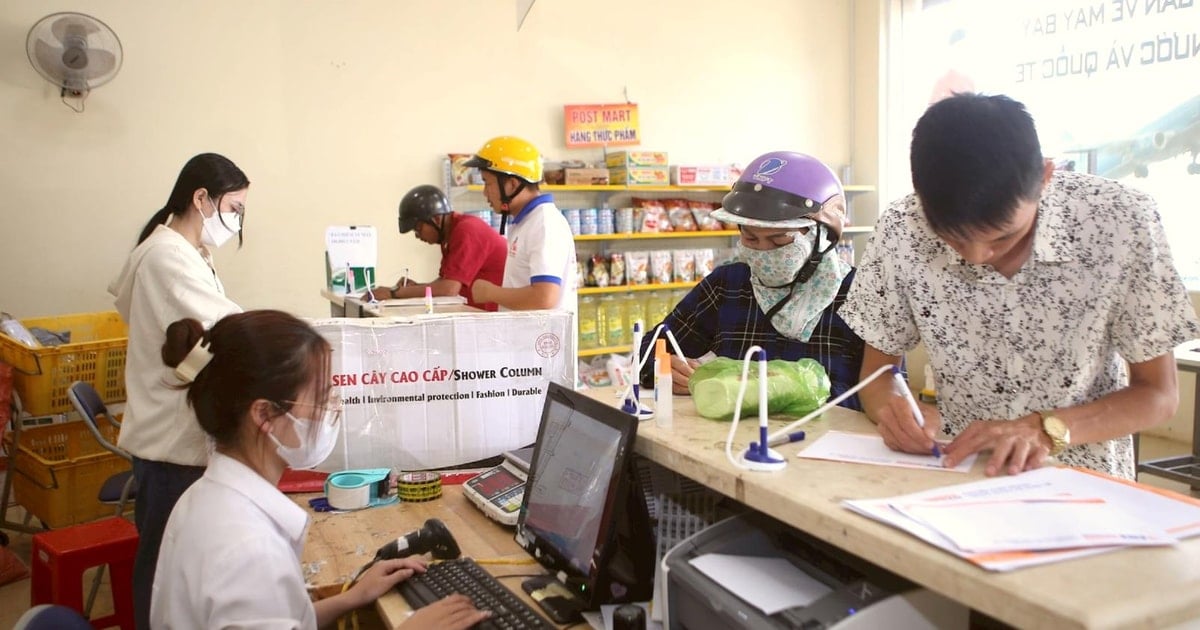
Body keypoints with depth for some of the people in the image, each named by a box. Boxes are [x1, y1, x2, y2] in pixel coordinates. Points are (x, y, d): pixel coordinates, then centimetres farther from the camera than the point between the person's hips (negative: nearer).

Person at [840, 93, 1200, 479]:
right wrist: (893, 406, -22)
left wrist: (1047, 429, -20)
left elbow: (1158, 395, -5)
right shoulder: (902, 231, -13)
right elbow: (876, 375, -1)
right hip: (956, 473, 0)